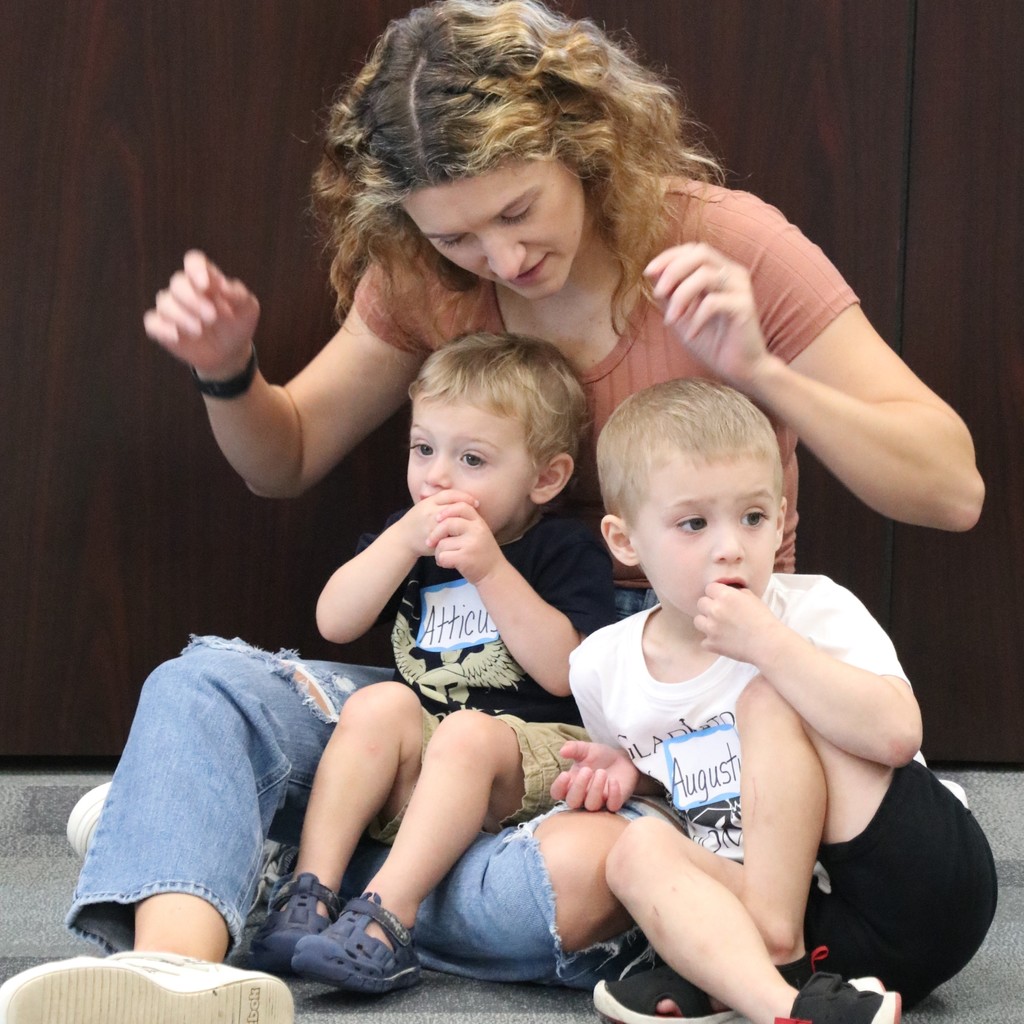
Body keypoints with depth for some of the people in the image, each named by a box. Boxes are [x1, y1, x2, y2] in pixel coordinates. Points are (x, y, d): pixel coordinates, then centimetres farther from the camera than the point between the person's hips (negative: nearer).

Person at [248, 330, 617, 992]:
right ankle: (312, 889, -30)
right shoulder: (406, 536, 15)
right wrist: (404, 542, -11)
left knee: (467, 736, -34)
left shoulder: (568, 552, 0)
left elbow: (565, 671, -14)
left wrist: (490, 570, -18)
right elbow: (335, 624, 1)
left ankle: (387, 916, -43)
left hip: (532, 747, -4)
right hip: (414, 765, 4)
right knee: (381, 703, -25)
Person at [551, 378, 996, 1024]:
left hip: (927, 893, -4)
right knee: (639, 847, -21)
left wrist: (766, 642, -25)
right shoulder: (602, 668, 6)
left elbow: (898, 734, -26)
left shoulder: (819, 612, -8)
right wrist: (627, 771, 4)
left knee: (769, 699, -16)